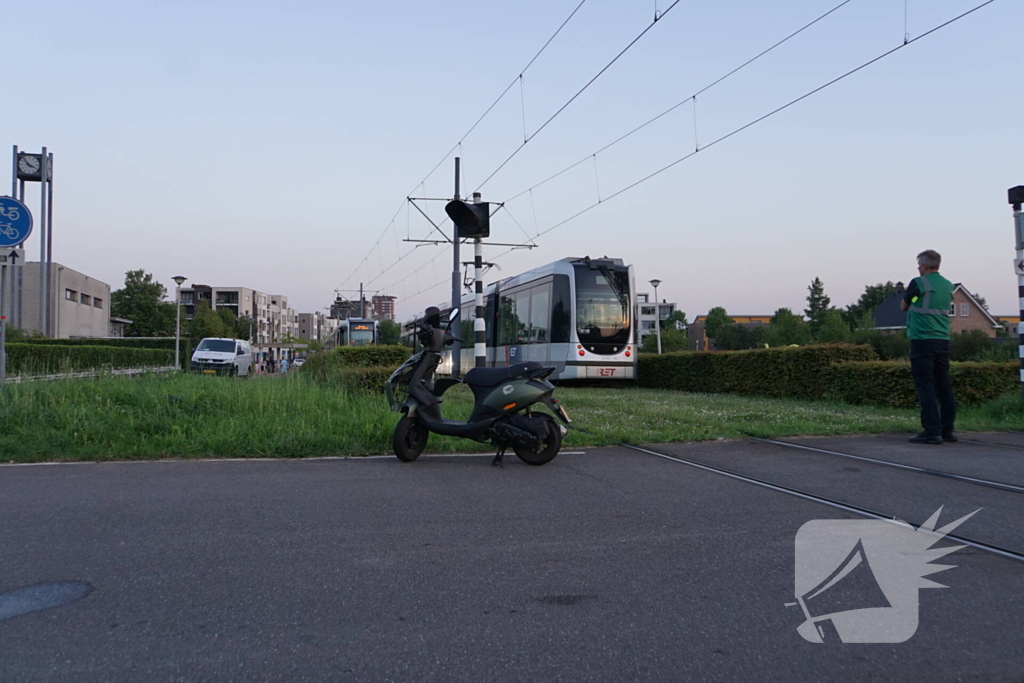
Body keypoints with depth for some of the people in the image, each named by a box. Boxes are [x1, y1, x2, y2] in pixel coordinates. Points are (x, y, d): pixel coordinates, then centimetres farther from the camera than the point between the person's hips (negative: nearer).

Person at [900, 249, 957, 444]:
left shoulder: (918, 283, -6)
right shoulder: (948, 285, 13)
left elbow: (903, 306, 6)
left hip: (922, 339, -6)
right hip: (943, 340, 7)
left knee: (925, 385, -6)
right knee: (943, 384, 9)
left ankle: (932, 431, -10)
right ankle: (947, 430, 12)